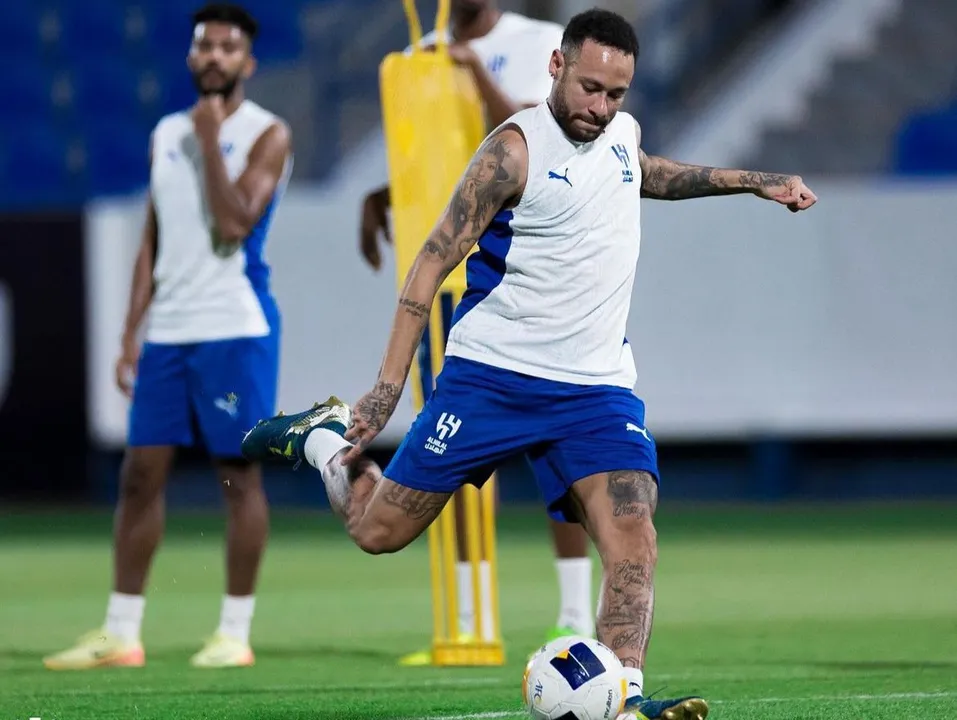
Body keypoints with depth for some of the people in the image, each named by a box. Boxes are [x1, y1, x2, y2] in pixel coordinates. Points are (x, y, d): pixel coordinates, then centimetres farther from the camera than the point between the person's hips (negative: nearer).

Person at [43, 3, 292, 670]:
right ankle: (120, 634, 8)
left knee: (240, 472, -3)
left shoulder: (266, 134, -3)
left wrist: (211, 140, -14)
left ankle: (235, 632, 2)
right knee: (140, 473, 4)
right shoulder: (167, 133, 15)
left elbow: (234, 225, -17)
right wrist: (132, 334, 13)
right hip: (168, 331, 6)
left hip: (235, 327, -6)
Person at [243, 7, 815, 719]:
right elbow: (434, 260, -11)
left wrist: (752, 181, 31)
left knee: (633, 540, -18)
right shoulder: (516, 148, -13)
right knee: (379, 529, 4)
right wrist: (388, 387, -15)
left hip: (597, 386, 4)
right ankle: (324, 437, 33)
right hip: (492, 371, -4)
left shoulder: (624, 132, 8)